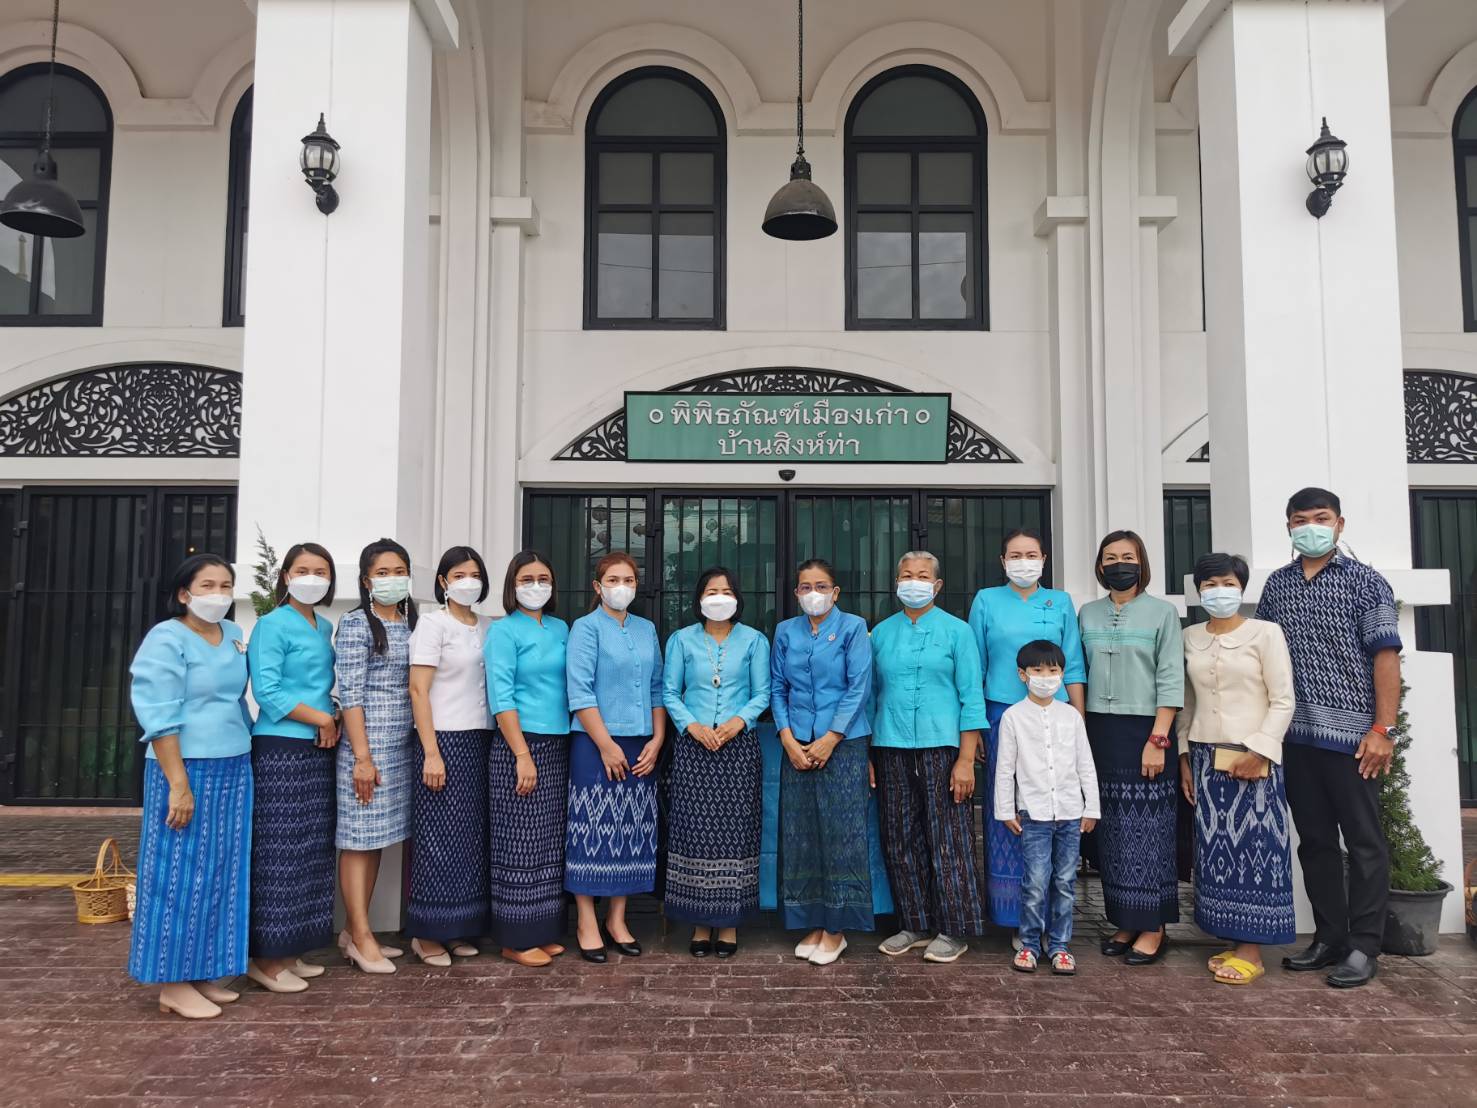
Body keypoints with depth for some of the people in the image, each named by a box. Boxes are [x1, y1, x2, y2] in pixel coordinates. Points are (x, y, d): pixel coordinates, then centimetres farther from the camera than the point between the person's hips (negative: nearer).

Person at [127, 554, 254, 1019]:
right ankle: (173, 984, 11)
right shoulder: (166, 639, -11)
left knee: (220, 873, 11)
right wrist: (179, 784, -20)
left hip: (233, 769, 7)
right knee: (183, 872, 0)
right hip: (187, 769, -7)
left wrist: (249, 750, 17)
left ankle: (202, 973, 22)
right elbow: (159, 718, -16)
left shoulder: (234, 635, 10)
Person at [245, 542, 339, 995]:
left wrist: (336, 719, 0)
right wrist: (321, 718, -13)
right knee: (278, 855, -4)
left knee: (311, 852, 11)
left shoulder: (327, 629, 14)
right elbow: (266, 690, -15)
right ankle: (266, 957, 6)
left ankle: (292, 949, 22)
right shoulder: (272, 625, -8)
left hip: (318, 751, 8)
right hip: (280, 750, -8)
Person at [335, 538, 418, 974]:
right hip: (368, 744, -7)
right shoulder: (356, 624, -7)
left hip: (403, 745, 7)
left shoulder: (411, 623, 12)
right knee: (359, 838, -1)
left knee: (379, 838, 11)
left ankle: (354, 930, 21)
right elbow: (350, 693, -12)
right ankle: (361, 936, 7)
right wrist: (362, 756, -16)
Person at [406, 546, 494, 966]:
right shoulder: (432, 623, -5)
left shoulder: (488, 627, 11)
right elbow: (418, 690, -10)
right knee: (439, 838, 0)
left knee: (472, 837, 8)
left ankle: (457, 928, 20)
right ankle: (427, 934, 12)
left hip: (480, 741, 6)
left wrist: (496, 741, 5)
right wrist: (431, 754, -16)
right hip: (444, 741, -5)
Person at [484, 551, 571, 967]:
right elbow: (501, 697, -12)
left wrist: (573, 740, 7)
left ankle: (543, 930, 21)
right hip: (519, 745, -6)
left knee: (550, 844, 11)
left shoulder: (561, 629, 12)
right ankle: (516, 939, 10)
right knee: (520, 844, -1)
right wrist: (522, 755, -17)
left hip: (558, 746, 6)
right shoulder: (503, 631, -5)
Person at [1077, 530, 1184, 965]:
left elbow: (1170, 680, -5)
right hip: (1100, 731, 4)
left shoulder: (1162, 612, 0)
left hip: (1144, 730, -3)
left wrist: (1157, 739, -12)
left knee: (1146, 828, 0)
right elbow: (1079, 675, 11)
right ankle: (1124, 921, 17)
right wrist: (1079, 733, 5)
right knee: (1111, 829, 6)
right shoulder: (1088, 614, 10)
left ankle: (1152, 927, 10)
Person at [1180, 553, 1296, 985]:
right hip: (1205, 758, 4)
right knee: (1216, 849, 4)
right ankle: (1234, 940, 14)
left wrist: (1257, 750, -14)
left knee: (1253, 847, -2)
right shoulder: (1190, 638, 10)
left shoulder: (1265, 632, -3)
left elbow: (1283, 701, -6)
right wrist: (1184, 756, 9)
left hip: (1252, 758, -4)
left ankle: (1251, 950, 4)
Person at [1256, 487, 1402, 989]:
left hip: (1350, 735, -4)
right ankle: (1329, 937, 23)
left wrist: (1383, 729, -12)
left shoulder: (1365, 582, -1)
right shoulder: (1276, 585, 11)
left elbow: (1385, 657, -6)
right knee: (1314, 840, 12)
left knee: (1363, 842, 4)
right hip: (1295, 735, 4)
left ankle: (1363, 946, 13)